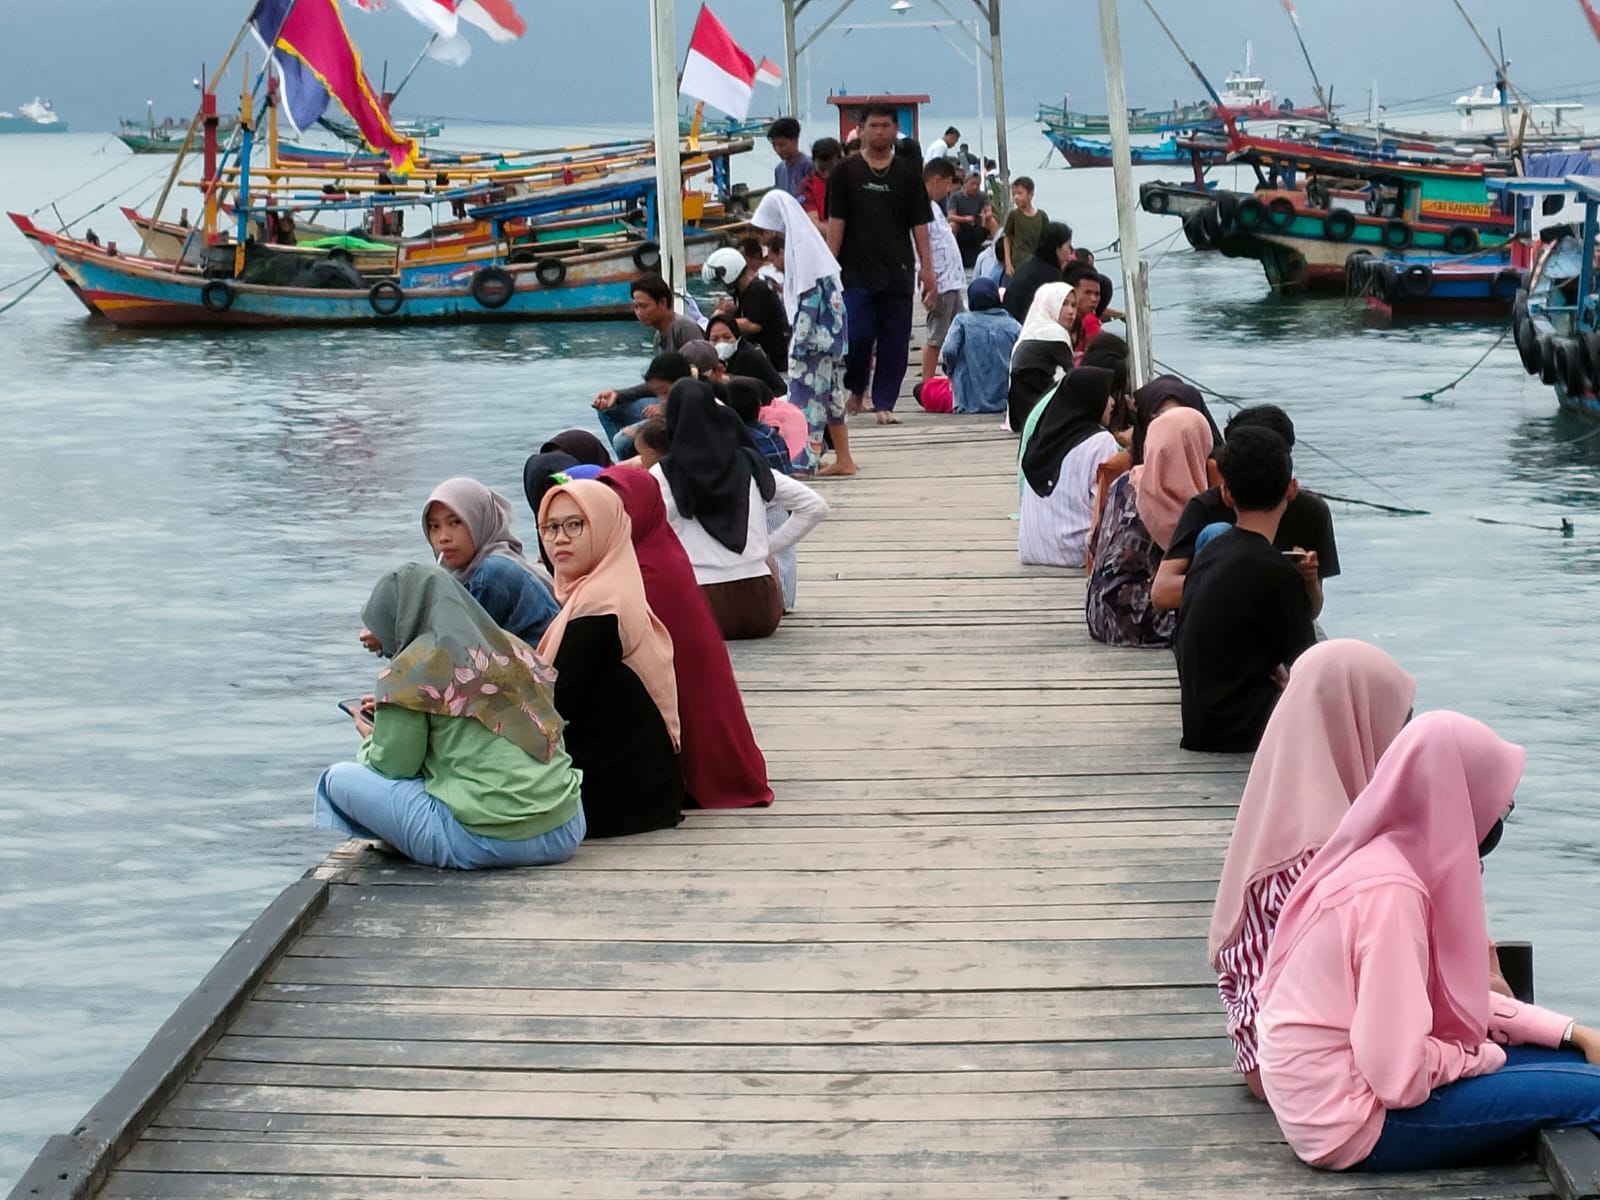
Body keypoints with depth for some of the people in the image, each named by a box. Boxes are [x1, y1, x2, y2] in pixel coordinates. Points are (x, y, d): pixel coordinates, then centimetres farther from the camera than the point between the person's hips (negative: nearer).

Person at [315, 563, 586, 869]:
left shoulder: (412, 669, -4)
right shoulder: (518, 652, 14)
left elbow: (393, 766, -1)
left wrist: (371, 739, 23)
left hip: (481, 843, -7)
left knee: (339, 779, 7)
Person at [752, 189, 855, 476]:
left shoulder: (801, 249, -15)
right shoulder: (807, 244, 13)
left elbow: (808, 301, -20)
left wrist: (797, 343, -20)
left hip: (815, 335, -10)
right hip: (828, 336, 10)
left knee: (806, 392, -8)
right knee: (830, 394, 13)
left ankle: (804, 462, -9)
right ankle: (844, 460, 19)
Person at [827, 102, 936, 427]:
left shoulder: (907, 174, 8)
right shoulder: (846, 172, 4)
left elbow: (920, 225, 8)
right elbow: (835, 222, 2)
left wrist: (927, 269, 1)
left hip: (898, 271, 2)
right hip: (856, 272, -2)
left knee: (895, 342, 0)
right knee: (857, 336, -8)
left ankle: (884, 403, 8)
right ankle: (855, 388, 18)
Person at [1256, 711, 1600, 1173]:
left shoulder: (1390, 858, 3)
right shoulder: (1389, 891, -24)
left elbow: (1454, 996, 12)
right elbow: (1400, 1074, -26)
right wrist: (1490, 1056, -9)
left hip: (1346, 1088, 10)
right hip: (1354, 1118, -10)